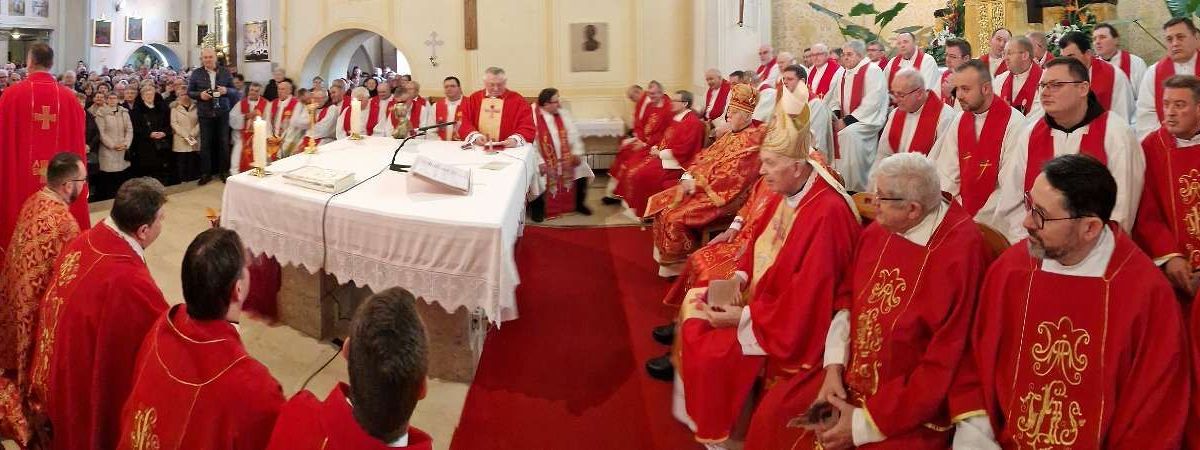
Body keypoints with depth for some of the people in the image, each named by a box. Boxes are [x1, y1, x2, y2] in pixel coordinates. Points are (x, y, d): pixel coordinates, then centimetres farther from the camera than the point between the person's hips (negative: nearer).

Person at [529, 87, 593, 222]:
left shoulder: (563, 113, 3)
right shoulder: (533, 116, -16)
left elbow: (573, 134, 7)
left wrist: (577, 152, -8)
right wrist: (539, 162, -24)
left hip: (565, 157, 5)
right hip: (543, 159, -5)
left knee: (581, 169, -10)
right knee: (539, 175, -28)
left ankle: (578, 203, 12)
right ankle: (537, 207, -1)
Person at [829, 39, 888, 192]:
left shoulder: (872, 71, -10)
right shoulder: (845, 74, 14)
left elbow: (872, 102, -19)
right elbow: (836, 99, 20)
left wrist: (847, 120, -19)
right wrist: (835, 115, -4)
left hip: (868, 121, -8)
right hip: (846, 121, 8)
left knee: (849, 133, -32)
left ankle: (856, 188, -23)